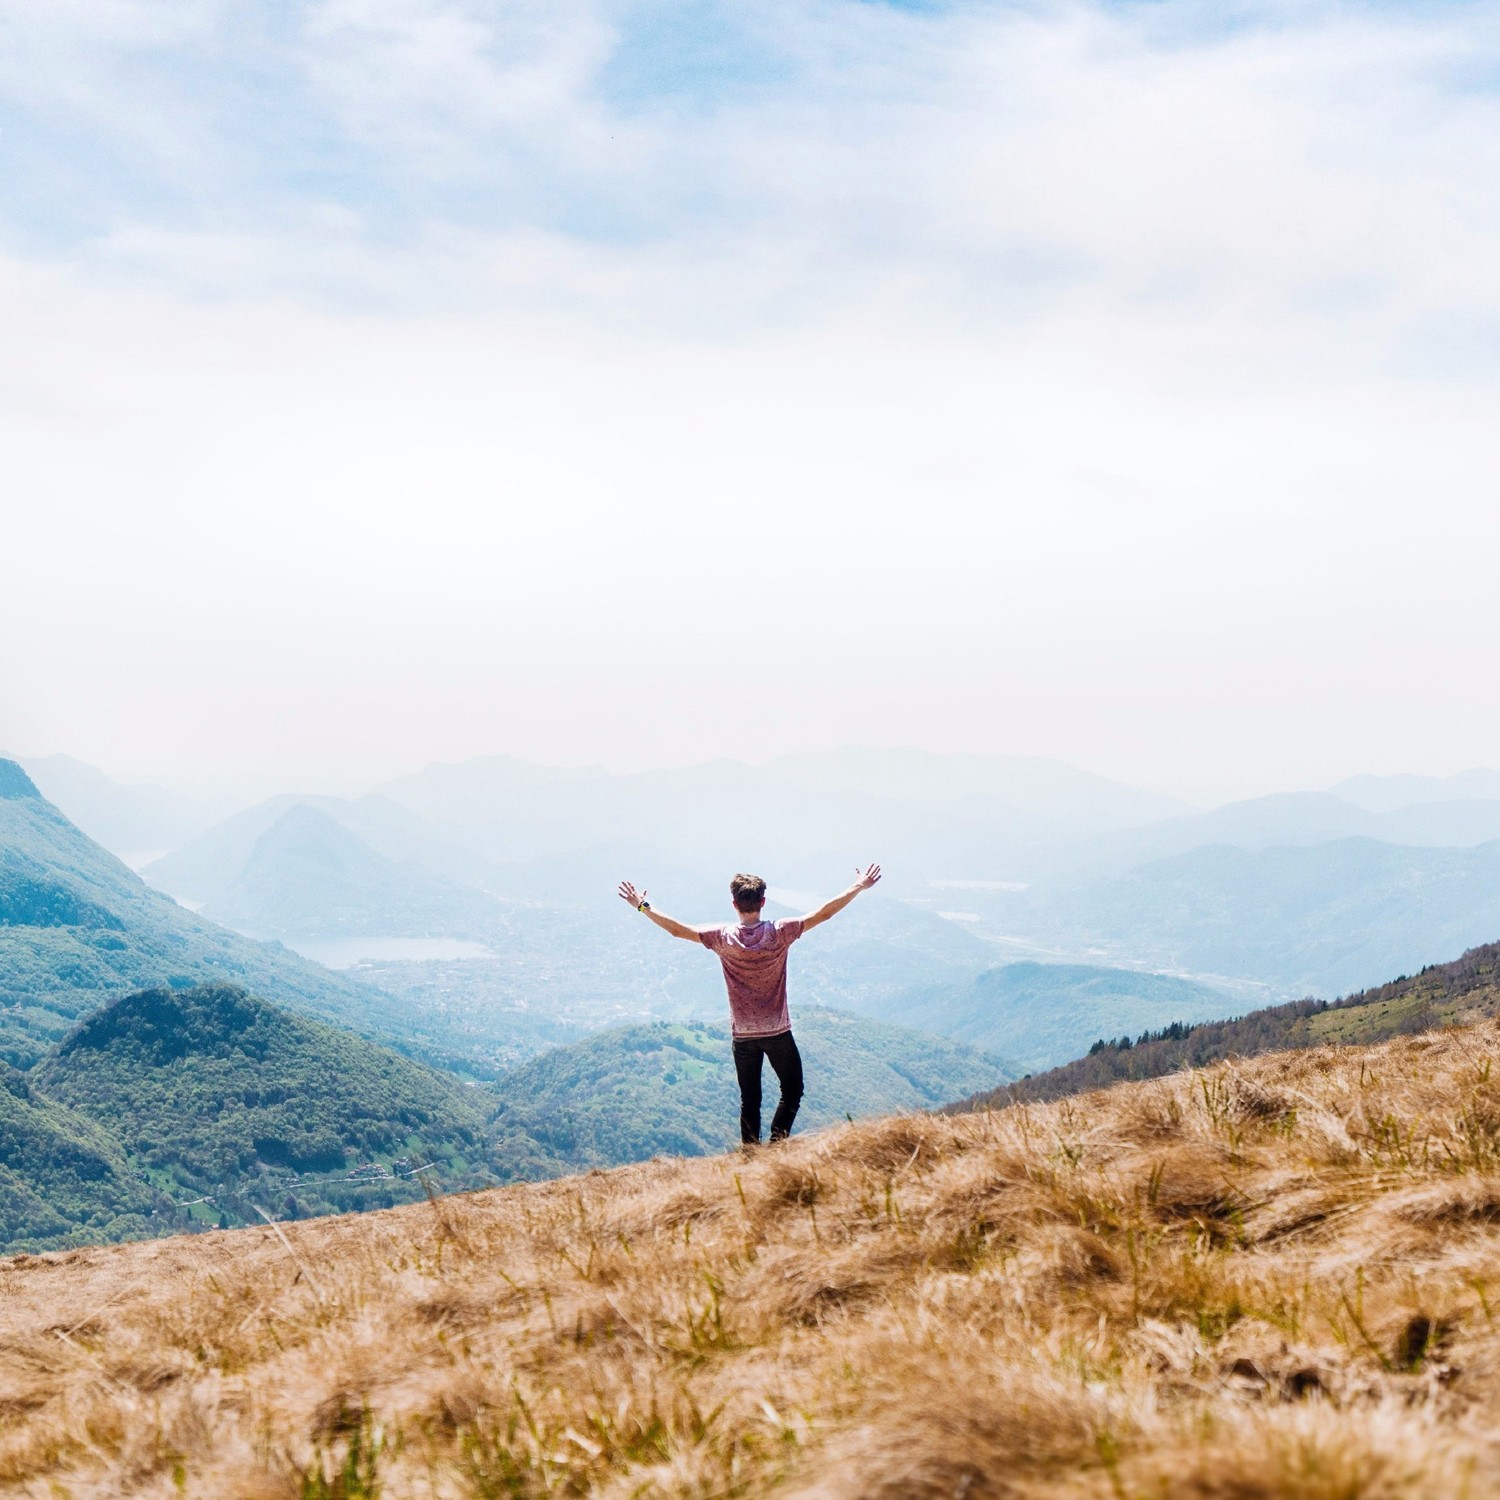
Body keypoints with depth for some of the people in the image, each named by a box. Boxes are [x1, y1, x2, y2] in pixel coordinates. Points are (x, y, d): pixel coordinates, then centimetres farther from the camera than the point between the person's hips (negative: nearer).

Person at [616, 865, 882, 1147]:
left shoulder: (723, 937, -10)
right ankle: (777, 1145, 0)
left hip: (743, 1035, 2)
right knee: (792, 1091, 14)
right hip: (778, 1032, -2)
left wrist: (643, 906, 5)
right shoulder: (780, 933, -13)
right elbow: (822, 914, -10)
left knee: (749, 1099, 13)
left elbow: (678, 930, -6)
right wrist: (859, 887, -2)